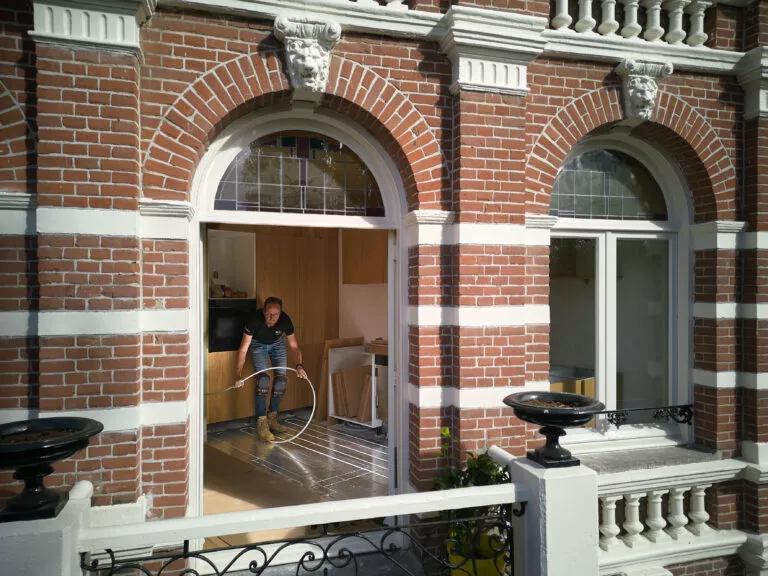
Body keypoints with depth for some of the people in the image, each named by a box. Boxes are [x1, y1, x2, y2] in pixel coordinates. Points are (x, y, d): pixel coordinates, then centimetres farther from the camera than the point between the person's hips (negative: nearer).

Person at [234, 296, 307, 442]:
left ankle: (272, 417, 10)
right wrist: (239, 375, -42)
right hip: (258, 343, -3)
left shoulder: (285, 320, -30)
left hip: (276, 343, 3)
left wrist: (299, 365, -37)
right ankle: (261, 422, -16)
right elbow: (243, 349, -33)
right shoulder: (255, 320, -36)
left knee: (281, 379, -7)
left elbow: (294, 346, -20)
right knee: (263, 378, -21)